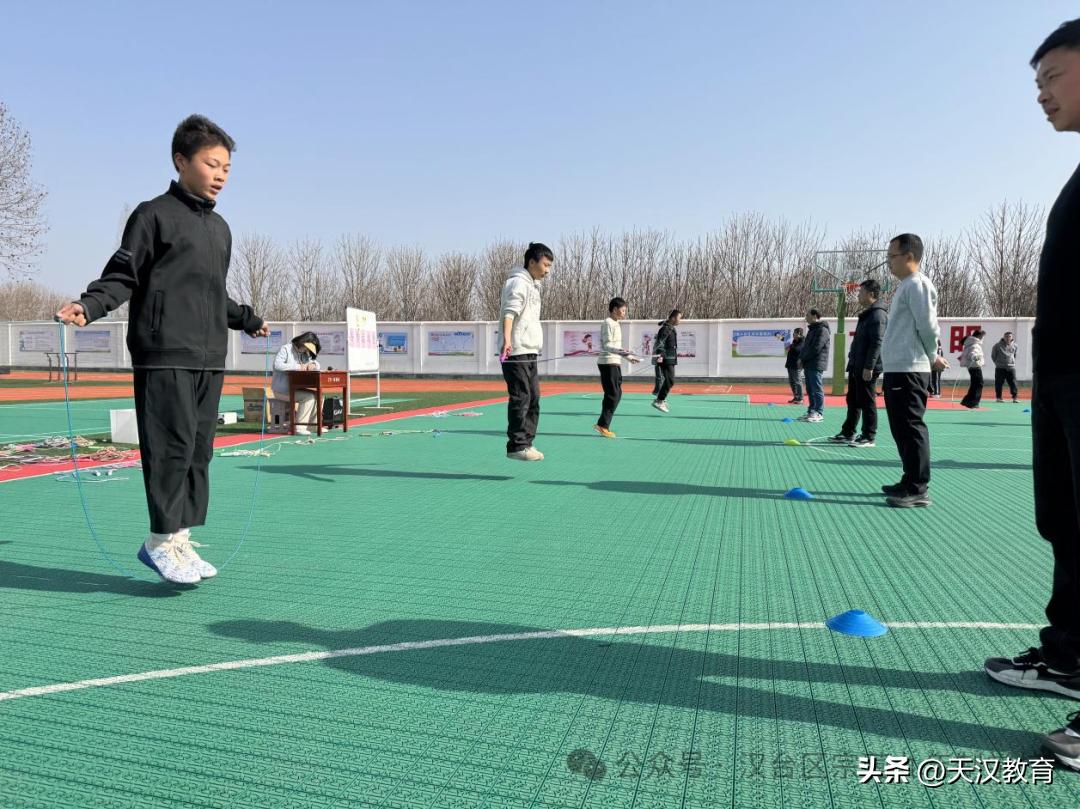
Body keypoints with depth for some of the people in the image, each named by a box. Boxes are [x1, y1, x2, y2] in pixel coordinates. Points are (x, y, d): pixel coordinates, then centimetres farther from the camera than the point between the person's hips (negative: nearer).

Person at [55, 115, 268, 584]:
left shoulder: (220, 229, 19)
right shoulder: (154, 215, -1)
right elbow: (121, 275, -5)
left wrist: (248, 321, 40)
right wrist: (88, 305, -21)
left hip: (210, 359, 7)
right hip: (164, 356, -7)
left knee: (199, 449, 7)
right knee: (172, 445, -8)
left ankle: (181, 537, 16)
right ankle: (161, 540, 5)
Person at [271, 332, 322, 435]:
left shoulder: (304, 354, 13)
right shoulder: (286, 349, -11)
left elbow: (317, 364, 17)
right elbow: (277, 365, -25)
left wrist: (313, 364, -9)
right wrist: (297, 367, -29)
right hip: (282, 390, -8)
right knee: (309, 396, -25)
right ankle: (300, 427, -23)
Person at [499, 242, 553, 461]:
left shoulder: (532, 285, 20)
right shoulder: (518, 282, -10)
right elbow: (509, 312, -23)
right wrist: (506, 339, -35)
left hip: (529, 352, 10)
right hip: (516, 352, -10)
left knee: (533, 399, 11)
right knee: (521, 398, -8)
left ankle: (526, 442, 19)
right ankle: (517, 446, -3)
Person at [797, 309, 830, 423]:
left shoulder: (822, 330, -11)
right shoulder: (812, 330, 20)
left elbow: (816, 348, -19)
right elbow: (805, 346, 22)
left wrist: (802, 359, -11)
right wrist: (801, 358, 4)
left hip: (816, 365, -10)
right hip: (808, 365, 10)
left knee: (817, 389, -7)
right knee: (810, 389, 11)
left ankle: (819, 414, -5)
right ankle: (811, 412, 16)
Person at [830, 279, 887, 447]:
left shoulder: (878, 314, -14)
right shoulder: (867, 314, 18)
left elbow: (877, 343, -21)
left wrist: (869, 367, -24)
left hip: (866, 368, -10)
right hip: (856, 366, 10)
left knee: (867, 402, -4)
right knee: (853, 401, 15)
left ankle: (868, 437, 2)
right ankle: (848, 433, 23)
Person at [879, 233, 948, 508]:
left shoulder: (916, 284, -10)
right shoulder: (905, 286, 21)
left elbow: (927, 325, -16)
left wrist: (932, 357, -3)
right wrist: (931, 358, 19)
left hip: (908, 370, -10)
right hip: (897, 369, 10)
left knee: (910, 427, -9)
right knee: (902, 429, 14)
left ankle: (918, 489, -6)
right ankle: (910, 482, 23)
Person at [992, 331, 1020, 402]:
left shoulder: (1014, 346, 5)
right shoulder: (998, 345, -4)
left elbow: (1015, 355, 19)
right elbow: (993, 355, 6)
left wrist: (1013, 363, 11)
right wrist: (997, 363, 5)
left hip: (1011, 367, 2)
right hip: (1000, 368, -2)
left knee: (1013, 382, 0)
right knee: (999, 383, 1)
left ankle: (1015, 397, 4)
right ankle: (999, 397, 9)